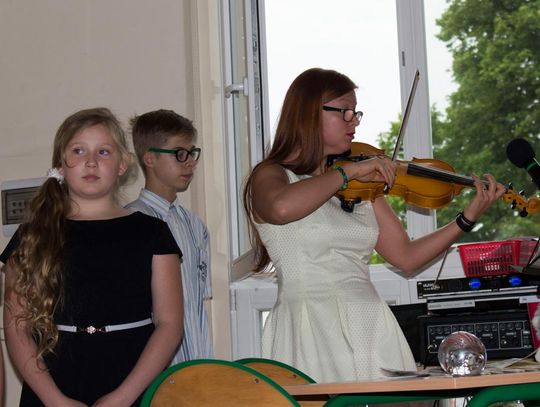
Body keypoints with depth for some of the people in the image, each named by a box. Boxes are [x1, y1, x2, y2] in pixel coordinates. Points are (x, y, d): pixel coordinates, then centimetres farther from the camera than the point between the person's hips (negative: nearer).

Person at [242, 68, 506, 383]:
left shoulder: (362, 186, 17)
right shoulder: (270, 176, 1)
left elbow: (406, 257, 13)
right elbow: (281, 208, -25)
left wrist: (468, 218, 4)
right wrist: (349, 171, -15)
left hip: (372, 330, 5)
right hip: (311, 334, -5)